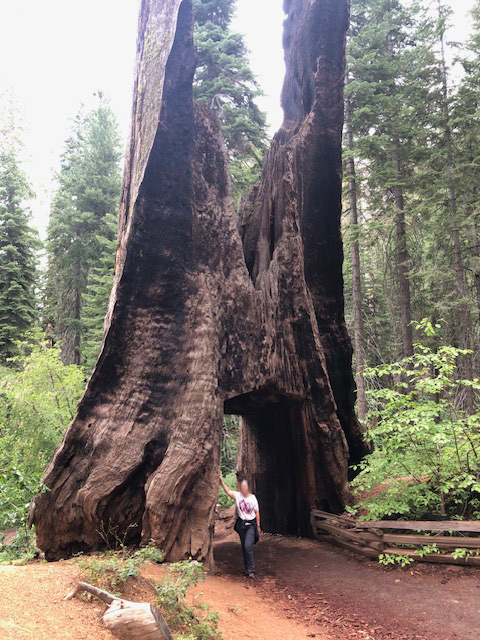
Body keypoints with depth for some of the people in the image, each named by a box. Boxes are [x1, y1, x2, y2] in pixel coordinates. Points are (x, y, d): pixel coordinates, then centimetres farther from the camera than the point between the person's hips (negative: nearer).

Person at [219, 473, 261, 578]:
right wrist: (221, 480, -16)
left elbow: (257, 512, 1)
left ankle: (250, 570, -7)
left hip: (251, 524, -3)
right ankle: (248, 568, 25)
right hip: (241, 524, 3)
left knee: (248, 546, -16)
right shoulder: (237, 495, -2)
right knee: (244, 547, 11)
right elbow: (228, 491, -8)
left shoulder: (253, 498, -5)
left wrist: (258, 526, 3)